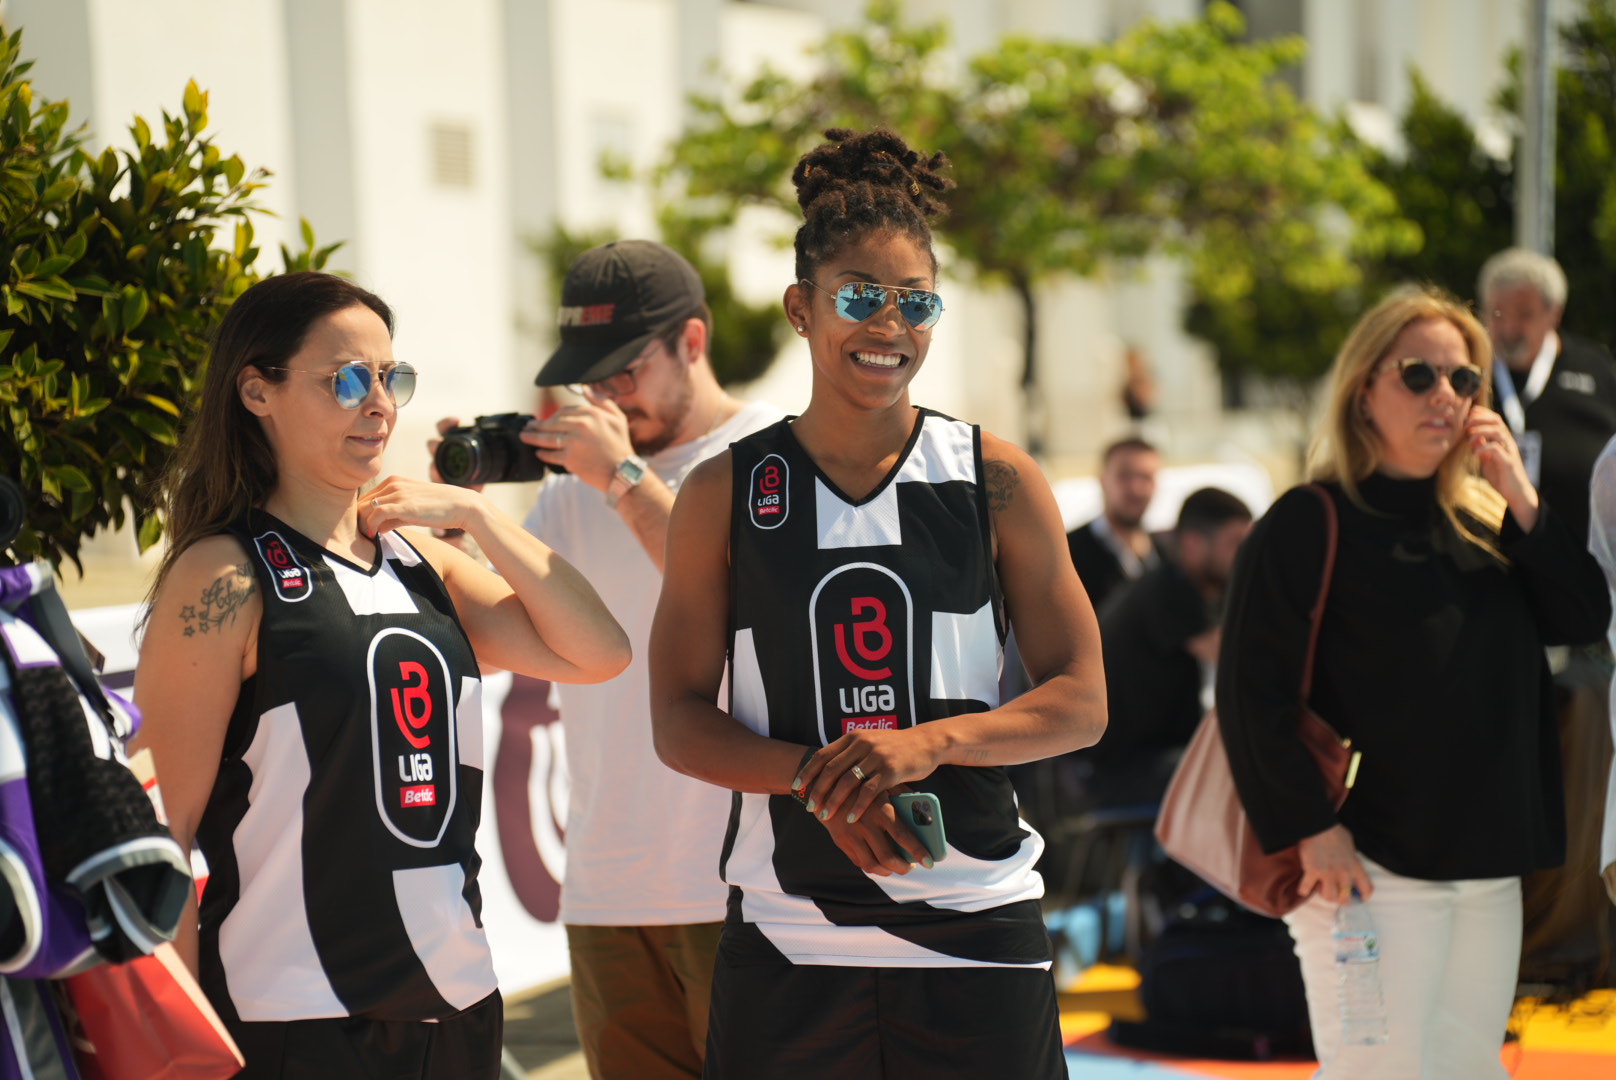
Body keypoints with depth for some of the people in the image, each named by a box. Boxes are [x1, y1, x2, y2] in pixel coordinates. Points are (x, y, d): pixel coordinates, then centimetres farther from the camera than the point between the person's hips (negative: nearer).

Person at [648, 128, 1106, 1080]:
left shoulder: (997, 482, 3)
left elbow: (1082, 700, 1)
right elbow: (680, 719, 3)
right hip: (790, 937, 0)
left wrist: (931, 740, -15)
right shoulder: (727, 493, 4)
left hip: (974, 928, 0)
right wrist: (815, 773, -15)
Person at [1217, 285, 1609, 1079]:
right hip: (1372, 866, -7)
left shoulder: (1484, 520, 13)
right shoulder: (1310, 522, -7)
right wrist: (1311, 829, -17)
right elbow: (1252, 691, -12)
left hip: (1489, 866, 7)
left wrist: (1522, 499, -5)